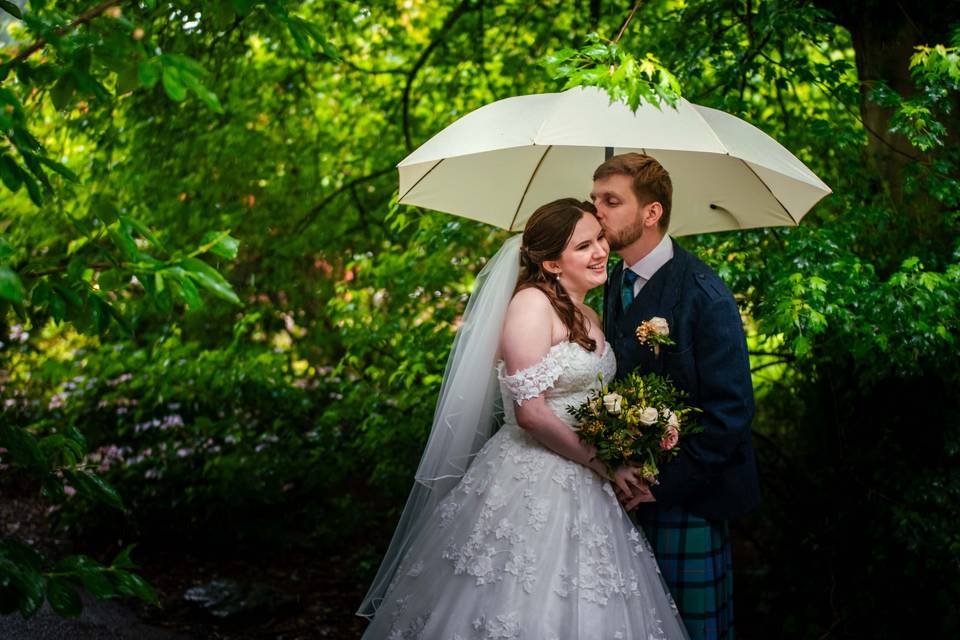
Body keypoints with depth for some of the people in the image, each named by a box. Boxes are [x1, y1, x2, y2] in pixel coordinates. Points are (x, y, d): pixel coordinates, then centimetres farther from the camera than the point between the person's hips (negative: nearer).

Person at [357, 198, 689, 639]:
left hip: (581, 487, 8)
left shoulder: (589, 319, 13)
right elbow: (531, 412, -19)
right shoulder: (532, 304, -13)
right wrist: (601, 463, -12)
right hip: (529, 484, -8)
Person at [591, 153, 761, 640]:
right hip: (636, 489, 7)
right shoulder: (616, 282, 8)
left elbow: (732, 409, -18)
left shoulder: (703, 294, -16)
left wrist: (667, 484, -17)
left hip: (687, 495, -7)